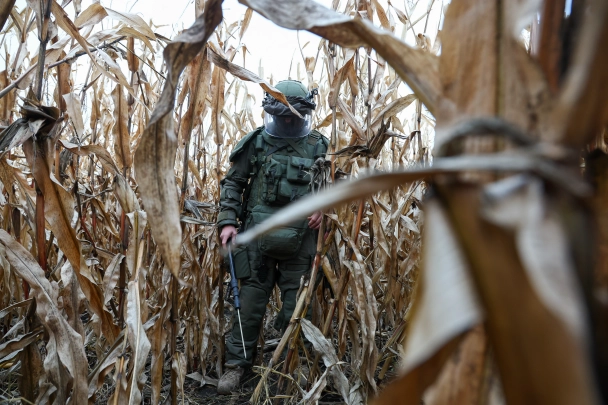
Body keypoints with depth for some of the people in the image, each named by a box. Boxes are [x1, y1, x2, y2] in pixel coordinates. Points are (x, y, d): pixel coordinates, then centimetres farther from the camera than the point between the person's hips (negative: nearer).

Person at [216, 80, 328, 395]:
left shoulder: (318, 147, 3)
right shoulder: (257, 143, 1)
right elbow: (233, 183, 6)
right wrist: (227, 221, -4)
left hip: (300, 241, 1)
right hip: (259, 236, -1)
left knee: (298, 305, 11)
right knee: (251, 301, 6)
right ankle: (236, 363, 22)